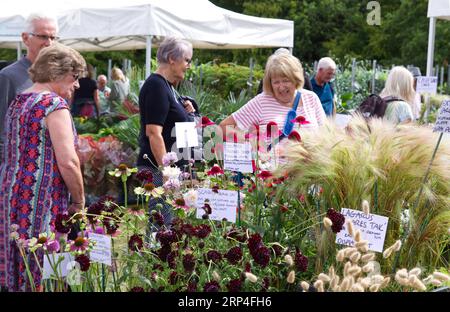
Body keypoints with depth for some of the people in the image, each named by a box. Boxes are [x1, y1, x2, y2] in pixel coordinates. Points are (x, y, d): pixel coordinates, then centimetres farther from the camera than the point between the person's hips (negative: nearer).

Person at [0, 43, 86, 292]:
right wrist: (79, 201, -6)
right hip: (41, 203, -9)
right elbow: (68, 162, -19)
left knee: (20, 267, 14)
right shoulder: (54, 105, -13)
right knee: (45, 273, -2)